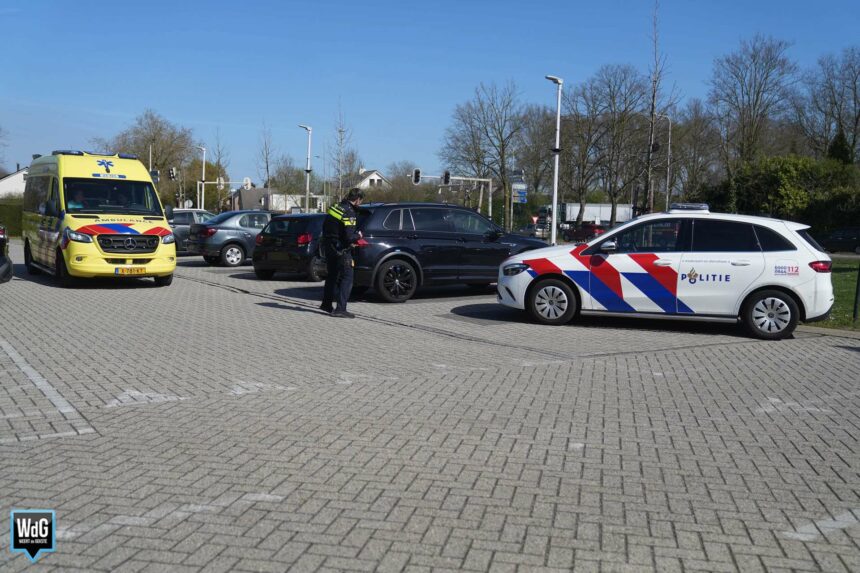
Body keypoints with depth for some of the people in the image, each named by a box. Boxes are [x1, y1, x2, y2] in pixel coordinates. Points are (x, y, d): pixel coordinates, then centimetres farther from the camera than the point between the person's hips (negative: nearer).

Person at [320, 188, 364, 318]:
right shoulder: (349, 213, -19)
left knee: (332, 276, 22)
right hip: (341, 250, -9)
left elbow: (325, 228, 16)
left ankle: (326, 304, 33)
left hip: (328, 247, 9)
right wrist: (358, 235, -3)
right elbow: (349, 237, -24)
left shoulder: (335, 207, 7)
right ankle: (340, 308, -6)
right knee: (347, 278, -2)